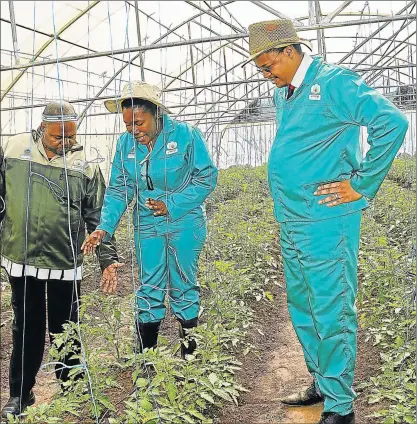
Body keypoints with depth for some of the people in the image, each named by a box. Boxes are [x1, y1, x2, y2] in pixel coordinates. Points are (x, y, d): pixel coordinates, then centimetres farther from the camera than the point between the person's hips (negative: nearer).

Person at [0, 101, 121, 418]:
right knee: (26, 328, 14)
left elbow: (97, 217, 1)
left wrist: (108, 258, -4)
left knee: (65, 331, 12)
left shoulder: (84, 165, -3)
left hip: (65, 263, -1)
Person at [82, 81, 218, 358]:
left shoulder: (186, 135, -12)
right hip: (148, 226, 3)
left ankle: (189, 357, 25)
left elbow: (207, 178, -10)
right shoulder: (126, 143, -2)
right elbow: (118, 189, -1)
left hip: (185, 224, -3)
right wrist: (105, 227, -15)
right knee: (149, 290, 9)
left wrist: (172, 205, -19)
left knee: (184, 288, 8)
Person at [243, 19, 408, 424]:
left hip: (325, 223, -9)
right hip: (291, 223, 9)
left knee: (331, 313, 0)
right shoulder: (283, 94, 16)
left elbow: (392, 122, -20)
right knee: (303, 309, 17)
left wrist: (361, 185, -16)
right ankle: (322, 384, 35)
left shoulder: (333, 83, -11)